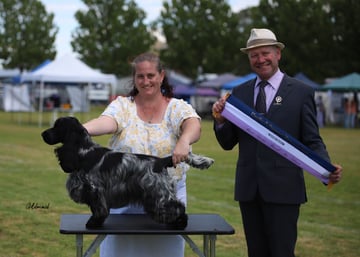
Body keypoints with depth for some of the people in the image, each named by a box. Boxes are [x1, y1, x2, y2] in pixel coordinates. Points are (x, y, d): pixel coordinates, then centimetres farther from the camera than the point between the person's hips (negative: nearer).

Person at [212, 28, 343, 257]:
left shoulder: (301, 92, -1)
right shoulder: (240, 93, 9)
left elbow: (312, 141, -2)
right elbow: (228, 143, 10)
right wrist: (220, 119, -10)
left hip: (283, 188, -4)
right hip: (248, 188, 4)